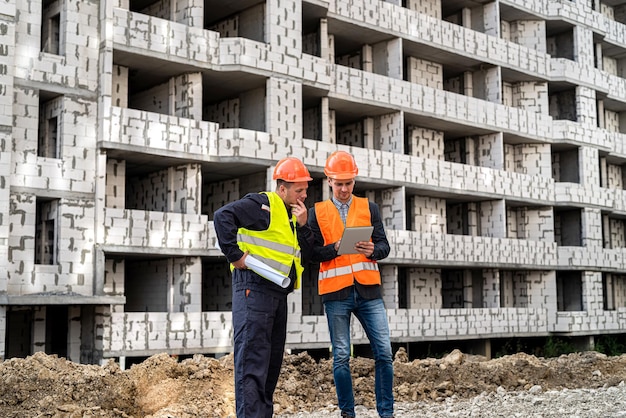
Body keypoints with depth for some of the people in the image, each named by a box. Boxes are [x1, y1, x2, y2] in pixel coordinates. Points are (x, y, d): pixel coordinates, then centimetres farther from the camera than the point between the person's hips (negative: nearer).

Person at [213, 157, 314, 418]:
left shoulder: (293, 215, 19)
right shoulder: (262, 205, -7)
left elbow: (305, 256, 14)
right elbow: (223, 216, -20)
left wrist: (302, 225, 2)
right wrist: (235, 255, -19)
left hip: (279, 293, 9)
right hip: (254, 287, -9)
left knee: (273, 357, 13)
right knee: (252, 356, -10)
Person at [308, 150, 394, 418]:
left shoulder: (369, 208, 11)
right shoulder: (317, 212, 7)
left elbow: (384, 245, 7)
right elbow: (312, 254, 2)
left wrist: (372, 250, -15)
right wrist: (335, 248, -16)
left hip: (368, 290, 1)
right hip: (336, 292, -1)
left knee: (384, 352, -2)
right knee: (341, 356, 4)